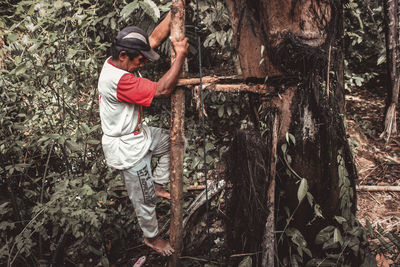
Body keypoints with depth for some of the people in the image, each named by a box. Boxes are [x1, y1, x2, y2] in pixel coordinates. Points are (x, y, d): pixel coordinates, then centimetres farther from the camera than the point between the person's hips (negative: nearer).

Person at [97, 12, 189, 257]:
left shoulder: (116, 61, -4)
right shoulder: (117, 80, -33)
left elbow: (155, 39, -2)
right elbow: (162, 90, -33)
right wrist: (181, 55, -26)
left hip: (137, 134, 9)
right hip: (126, 149, -9)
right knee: (145, 199, 9)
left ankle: (157, 185, 31)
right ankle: (152, 238, 33)